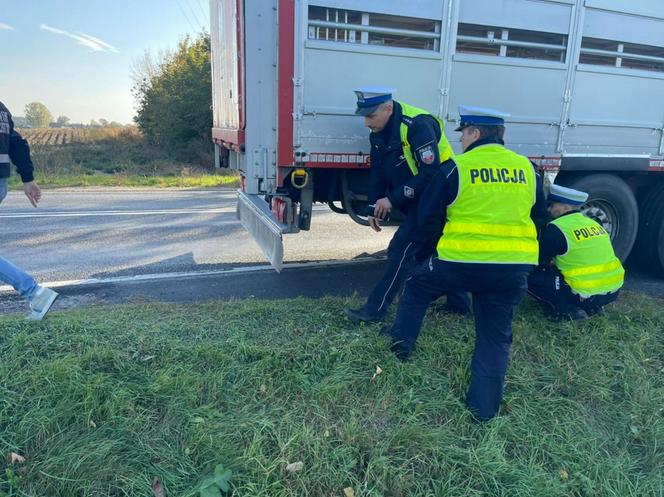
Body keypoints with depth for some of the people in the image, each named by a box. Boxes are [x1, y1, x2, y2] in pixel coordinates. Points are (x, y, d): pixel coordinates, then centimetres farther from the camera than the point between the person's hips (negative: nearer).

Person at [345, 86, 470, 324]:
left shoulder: (417, 126, -26)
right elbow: (378, 172, 8)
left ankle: (375, 309, -3)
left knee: (401, 250, -11)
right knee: (428, 250, 17)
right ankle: (459, 302, 31)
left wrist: (393, 199, -25)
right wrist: (375, 209, 4)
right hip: (416, 201, 9)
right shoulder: (378, 133, 1)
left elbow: (430, 174, -29)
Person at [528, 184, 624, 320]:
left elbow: (539, 261, -2)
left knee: (531, 277, 0)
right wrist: (555, 262, 25)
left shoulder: (555, 229, -12)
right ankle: (593, 306, 17)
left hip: (586, 295, -8)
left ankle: (567, 310, -7)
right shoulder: (592, 223, 12)